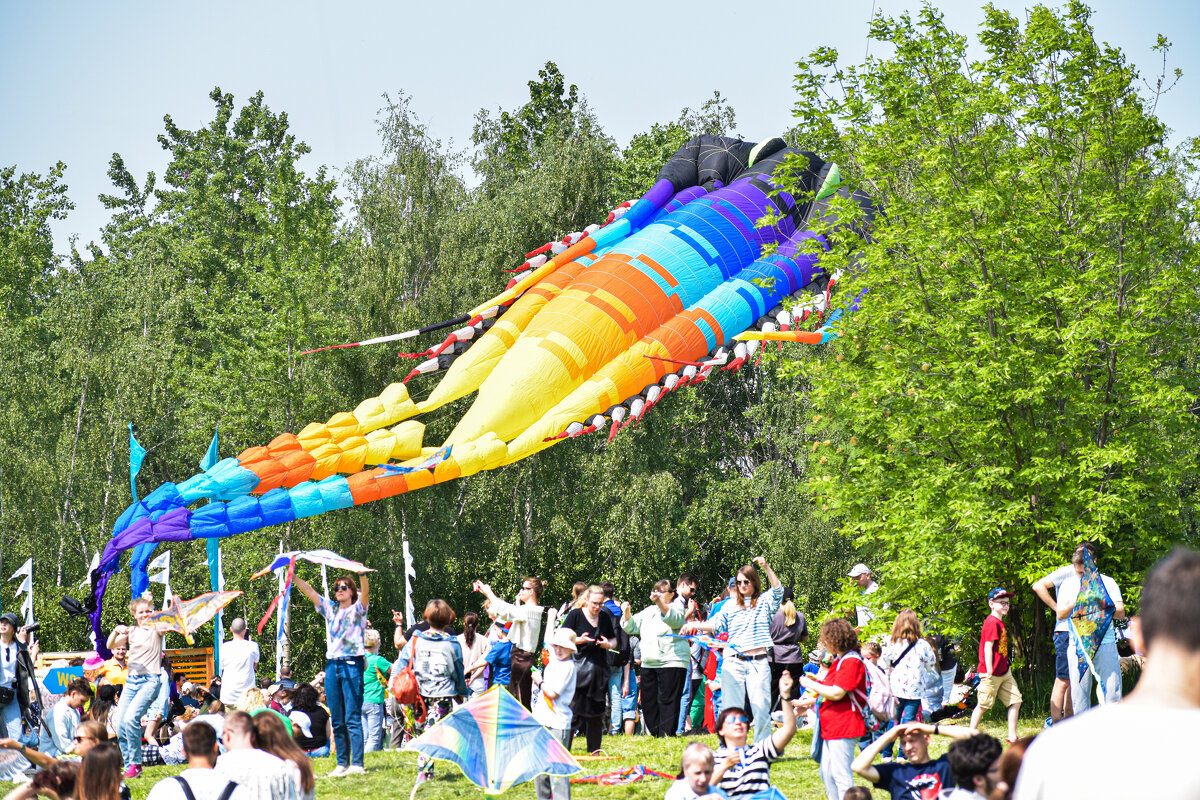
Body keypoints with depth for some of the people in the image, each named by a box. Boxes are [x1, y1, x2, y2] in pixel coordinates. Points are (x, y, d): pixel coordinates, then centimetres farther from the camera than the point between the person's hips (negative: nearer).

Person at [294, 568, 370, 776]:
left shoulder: (358, 609, 3)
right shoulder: (330, 609, 18)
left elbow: (365, 592, -16)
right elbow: (309, 591, 14)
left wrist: (363, 574, -33)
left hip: (352, 665, -6)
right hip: (332, 664, 6)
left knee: (352, 718, -9)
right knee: (337, 719, 6)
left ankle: (357, 764, -12)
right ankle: (342, 763, 9)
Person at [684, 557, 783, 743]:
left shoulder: (764, 602, 11)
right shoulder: (730, 606, 15)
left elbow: (778, 590, -4)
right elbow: (715, 623, 7)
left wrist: (766, 568, -16)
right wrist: (695, 625, -9)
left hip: (758, 663, -2)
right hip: (733, 663, 2)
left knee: (761, 706, -6)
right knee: (731, 707, -1)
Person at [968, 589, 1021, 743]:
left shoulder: (1000, 622, 14)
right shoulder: (992, 622, -15)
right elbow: (988, 647, -19)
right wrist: (989, 670, -22)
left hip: (1004, 672, 10)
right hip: (992, 673, -10)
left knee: (1015, 701, 5)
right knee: (983, 705, -1)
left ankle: (1012, 736, 7)